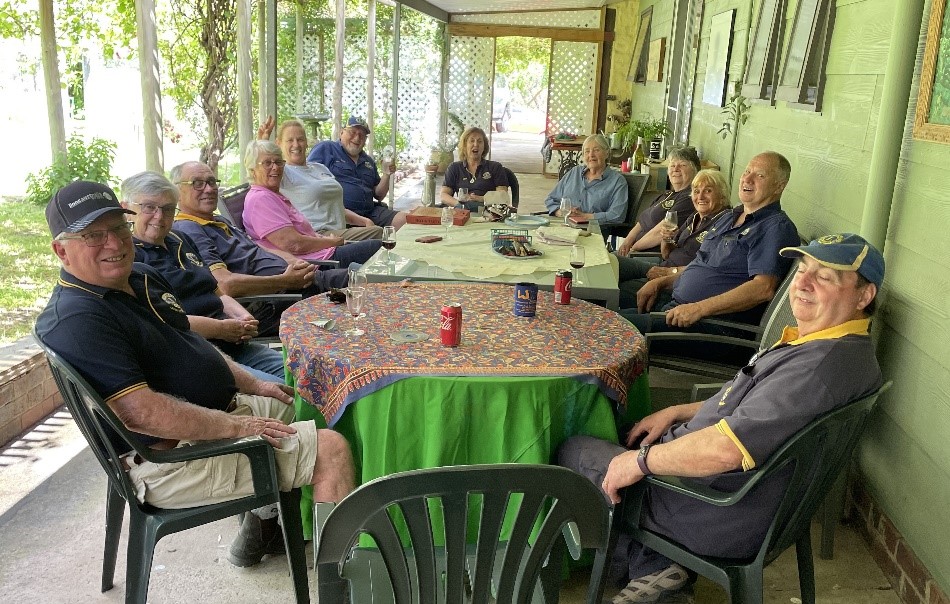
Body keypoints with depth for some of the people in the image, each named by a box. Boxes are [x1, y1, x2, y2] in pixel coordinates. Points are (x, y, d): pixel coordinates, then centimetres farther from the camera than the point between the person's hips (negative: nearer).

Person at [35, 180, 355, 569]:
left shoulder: (142, 278, 8)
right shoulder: (75, 321, -24)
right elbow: (140, 412, -31)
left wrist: (253, 386, 13)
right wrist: (239, 427, -25)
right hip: (174, 456, -10)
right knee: (330, 449, -13)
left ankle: (265, 523, 31)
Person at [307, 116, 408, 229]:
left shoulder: (369, 161, 25)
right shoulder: (325, 149, 8)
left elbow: (378, 195, 26)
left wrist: (387, 174, 7)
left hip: (370, 212, 7)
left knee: (405, 219, -14)